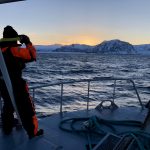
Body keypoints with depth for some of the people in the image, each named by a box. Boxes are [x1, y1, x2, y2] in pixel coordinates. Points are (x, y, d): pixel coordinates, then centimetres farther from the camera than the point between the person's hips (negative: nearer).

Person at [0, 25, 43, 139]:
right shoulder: (15, 50, -18)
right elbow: (32, 56, -21)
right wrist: (28, 42, -9)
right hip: (16, 85, -8)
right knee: (26, 108, 3)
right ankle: (33, 132, 11)